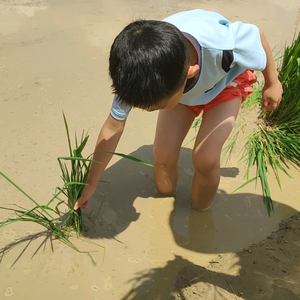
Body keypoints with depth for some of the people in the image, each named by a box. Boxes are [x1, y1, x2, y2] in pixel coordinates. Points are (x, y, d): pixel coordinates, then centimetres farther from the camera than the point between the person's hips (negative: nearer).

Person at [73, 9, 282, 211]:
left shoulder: (224, 45, -45)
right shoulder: (139, 74, -33)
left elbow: (257, 34, -21)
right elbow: (113, 126, -20)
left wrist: (272, 82, -3)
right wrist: (91, 183, -9)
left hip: (227, 80, -2)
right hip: (177, 82, 2)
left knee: (205, 158, -17)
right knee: (162, 155, -10)